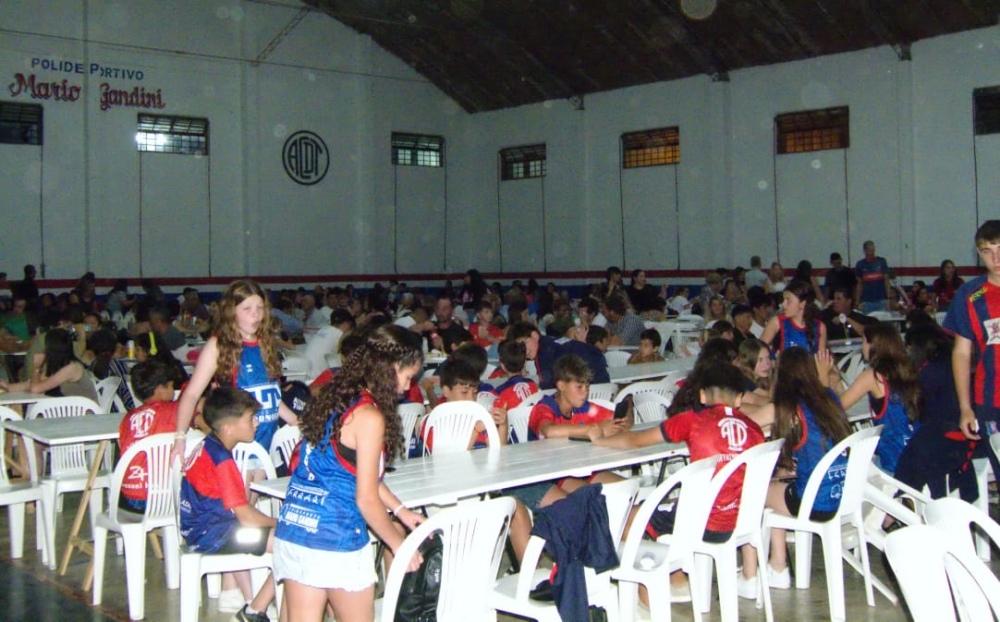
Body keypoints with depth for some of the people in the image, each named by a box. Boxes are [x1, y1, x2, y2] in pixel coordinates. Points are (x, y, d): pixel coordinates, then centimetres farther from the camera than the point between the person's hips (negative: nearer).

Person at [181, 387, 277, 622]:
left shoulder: (206, 446, 8)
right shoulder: (222, 460, -22)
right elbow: (247, 516, -23)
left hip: (198, 528, 11)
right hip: (211, 535, -11)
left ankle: (250, 602, 37)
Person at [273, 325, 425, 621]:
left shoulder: (336, 398, 10)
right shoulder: (369, 416, -15)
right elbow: (367, 499, -13)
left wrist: (399, 511, 23)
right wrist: (399, 545, 0)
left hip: (292, 530, 7)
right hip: (336, 540, -7)